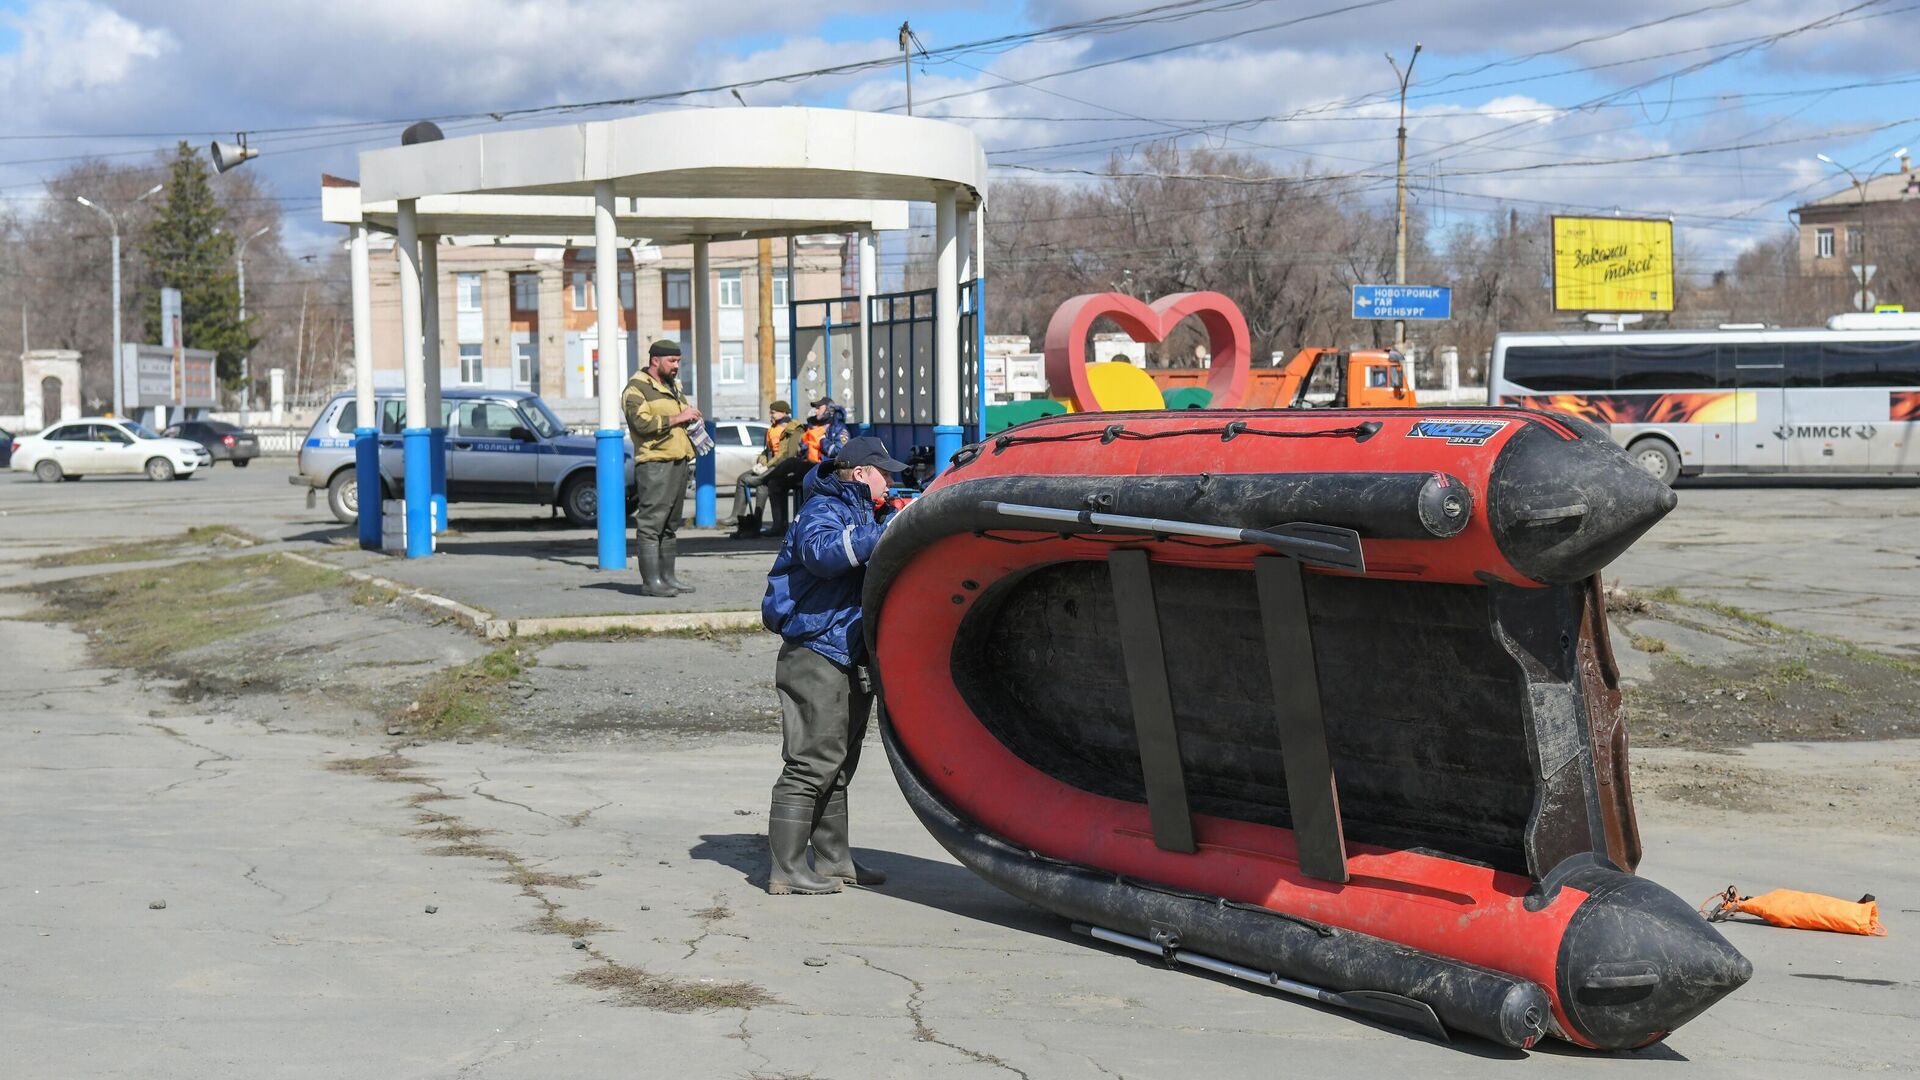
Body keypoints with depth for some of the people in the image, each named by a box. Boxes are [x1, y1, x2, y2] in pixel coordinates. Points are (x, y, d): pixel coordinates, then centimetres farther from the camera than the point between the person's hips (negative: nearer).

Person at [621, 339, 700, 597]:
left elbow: (685, 419, 36)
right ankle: (651, 580, -11)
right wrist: (677, 418, -17)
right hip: (654, 464, -9)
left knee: (671, 524, 11)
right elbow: (642, 423, -20)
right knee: (650, 523, -10)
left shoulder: (674, 387, 22)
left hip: (679, 462, 9)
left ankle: (667, 576, 15)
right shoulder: (636, 389, -5)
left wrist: (693, 418, 13)